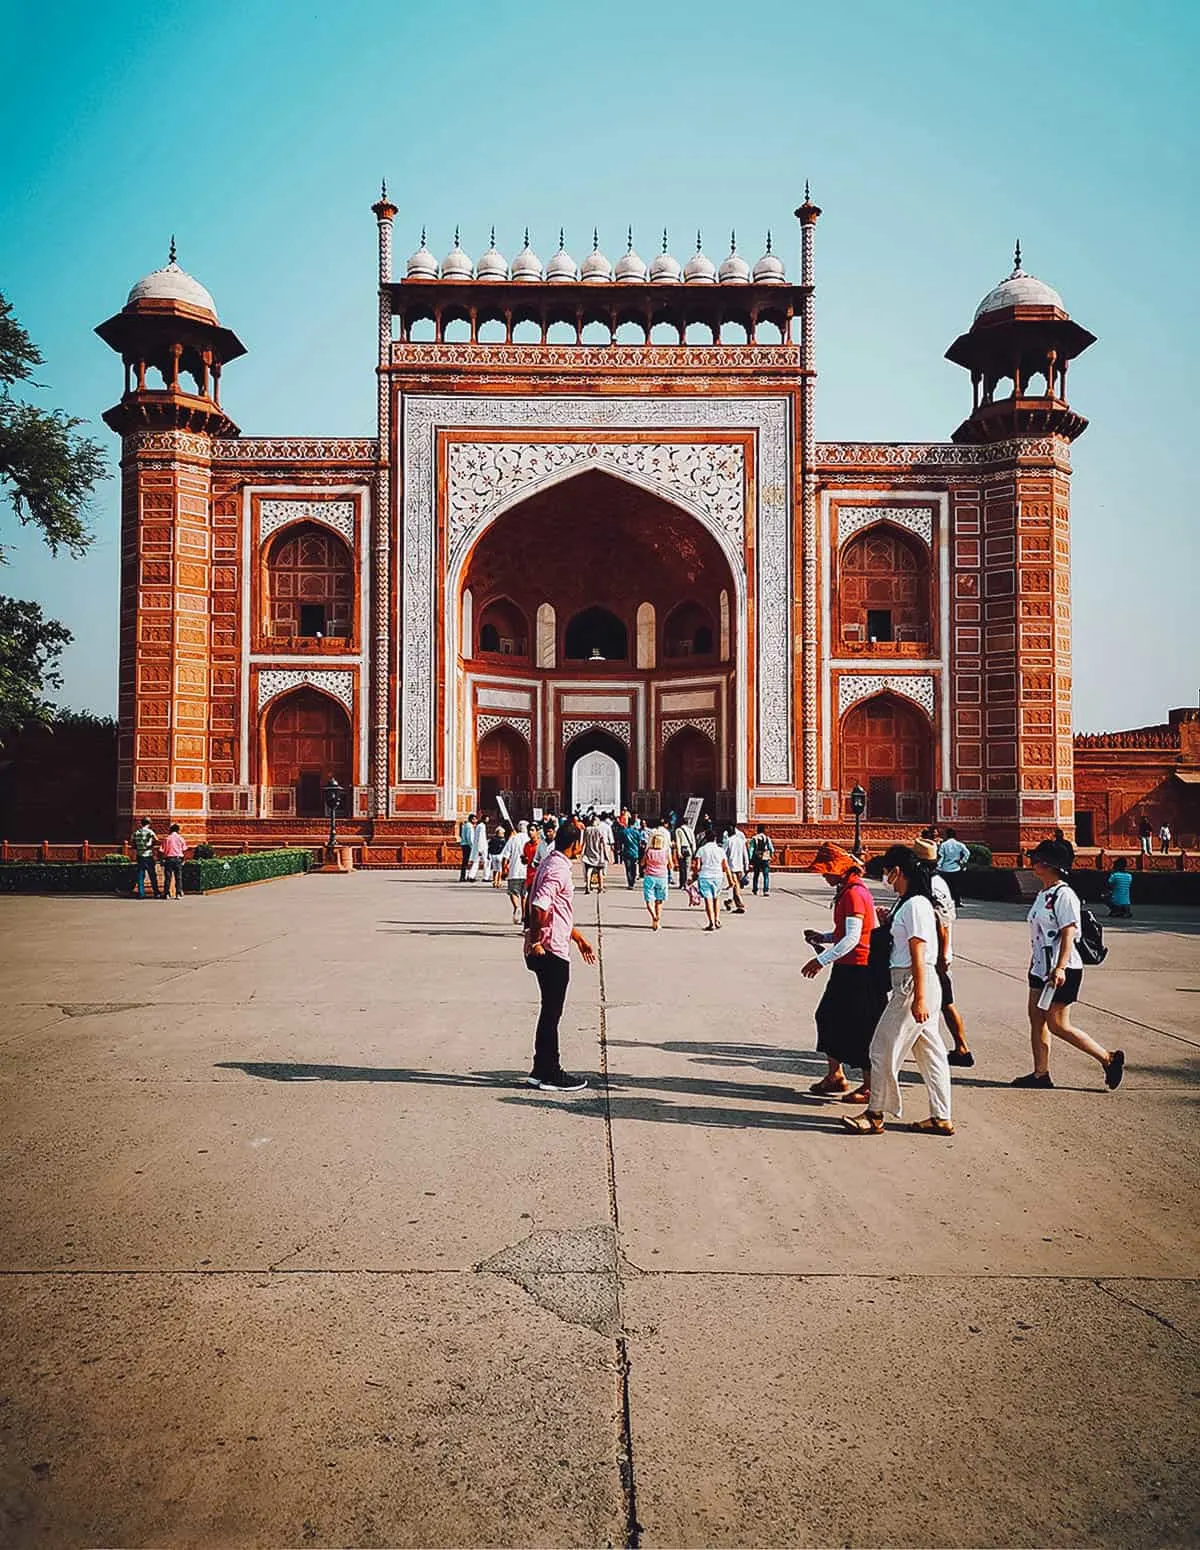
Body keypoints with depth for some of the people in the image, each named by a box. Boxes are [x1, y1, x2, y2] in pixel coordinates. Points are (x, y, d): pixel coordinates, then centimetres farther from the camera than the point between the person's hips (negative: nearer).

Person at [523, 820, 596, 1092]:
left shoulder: (552, 863, 15)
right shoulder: (558, 869, -18)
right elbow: (539, 907, -30)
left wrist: (579, 938, 27)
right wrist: (535, 942, -19)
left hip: (551, 950, 10)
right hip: (552, 951, -10)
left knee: (550, 1012, 16)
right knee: (551, 1013, 0)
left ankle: (541, 1070, 25)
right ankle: (550, 1075, 10)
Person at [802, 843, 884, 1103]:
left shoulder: (854, 893, -19)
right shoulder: (847, 891, 13)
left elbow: (852, 938, -24)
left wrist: (822, 960, -21)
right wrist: (823, 937, 10)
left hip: (858, 970, -10)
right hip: (847, 967, 10)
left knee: (859, 1028, -1)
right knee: (829, 1016, 15)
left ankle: (871, 1086, 11)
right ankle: (835, 1077, 27)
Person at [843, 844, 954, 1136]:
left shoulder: (915, 905, -17)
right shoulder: (909, 903, 12)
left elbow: (918, 955, -20)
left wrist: (919, 998, -21)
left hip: (914, 985, -10)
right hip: (911, 984, 10)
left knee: (884, 1049, 0)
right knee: (930, 1052, 13)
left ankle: (875, 1115, 10)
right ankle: (942, 1118, 19)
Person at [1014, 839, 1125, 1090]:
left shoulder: (1064, 895, -15)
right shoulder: (1043, 895, 13)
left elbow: (1068, 934, -21)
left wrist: (1060, 968, -27)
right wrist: (1033, 963, 22)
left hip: (1062, 971, -9)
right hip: (1041, 968, 9)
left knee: (1057, 1025, -4)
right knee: (1036, 1019, 7)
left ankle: (1109, 1058, 8)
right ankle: (1040, 1073, 13)